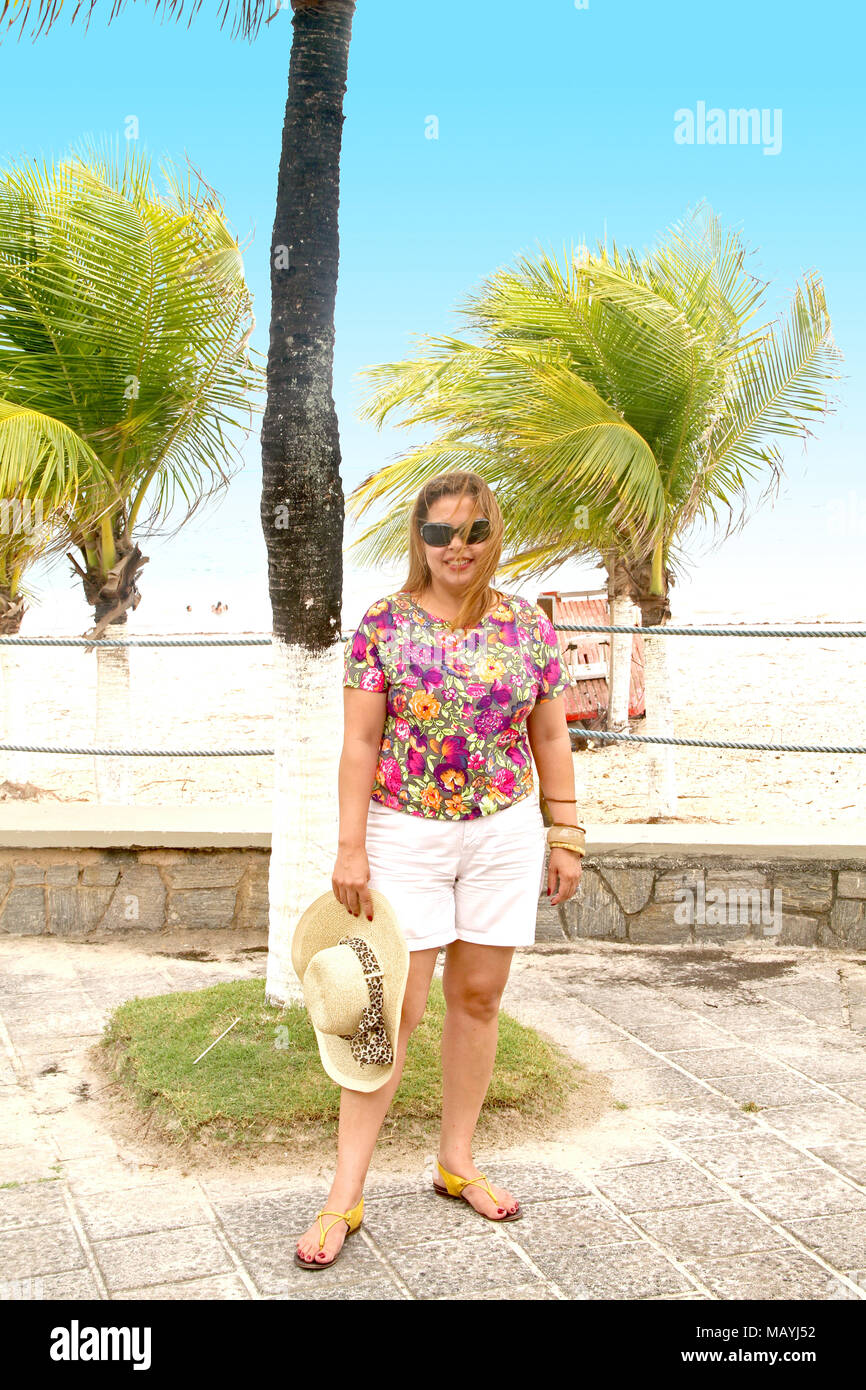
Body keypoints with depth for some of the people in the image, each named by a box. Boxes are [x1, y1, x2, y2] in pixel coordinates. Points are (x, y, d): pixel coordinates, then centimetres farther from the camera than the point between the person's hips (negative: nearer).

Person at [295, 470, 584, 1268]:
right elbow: (360, 742, -5)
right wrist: (352, 847, -8)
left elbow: (551, 738, 8)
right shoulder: (383, 624, -3)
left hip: (505, 836, 3)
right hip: (405, 836, -2)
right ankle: (346, 1193, 9)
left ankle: (458, 1162, 28)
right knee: (397, 1009, -2)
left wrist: (567, 838, 7)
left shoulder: (530, 626, 3)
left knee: (478, 999, 10)